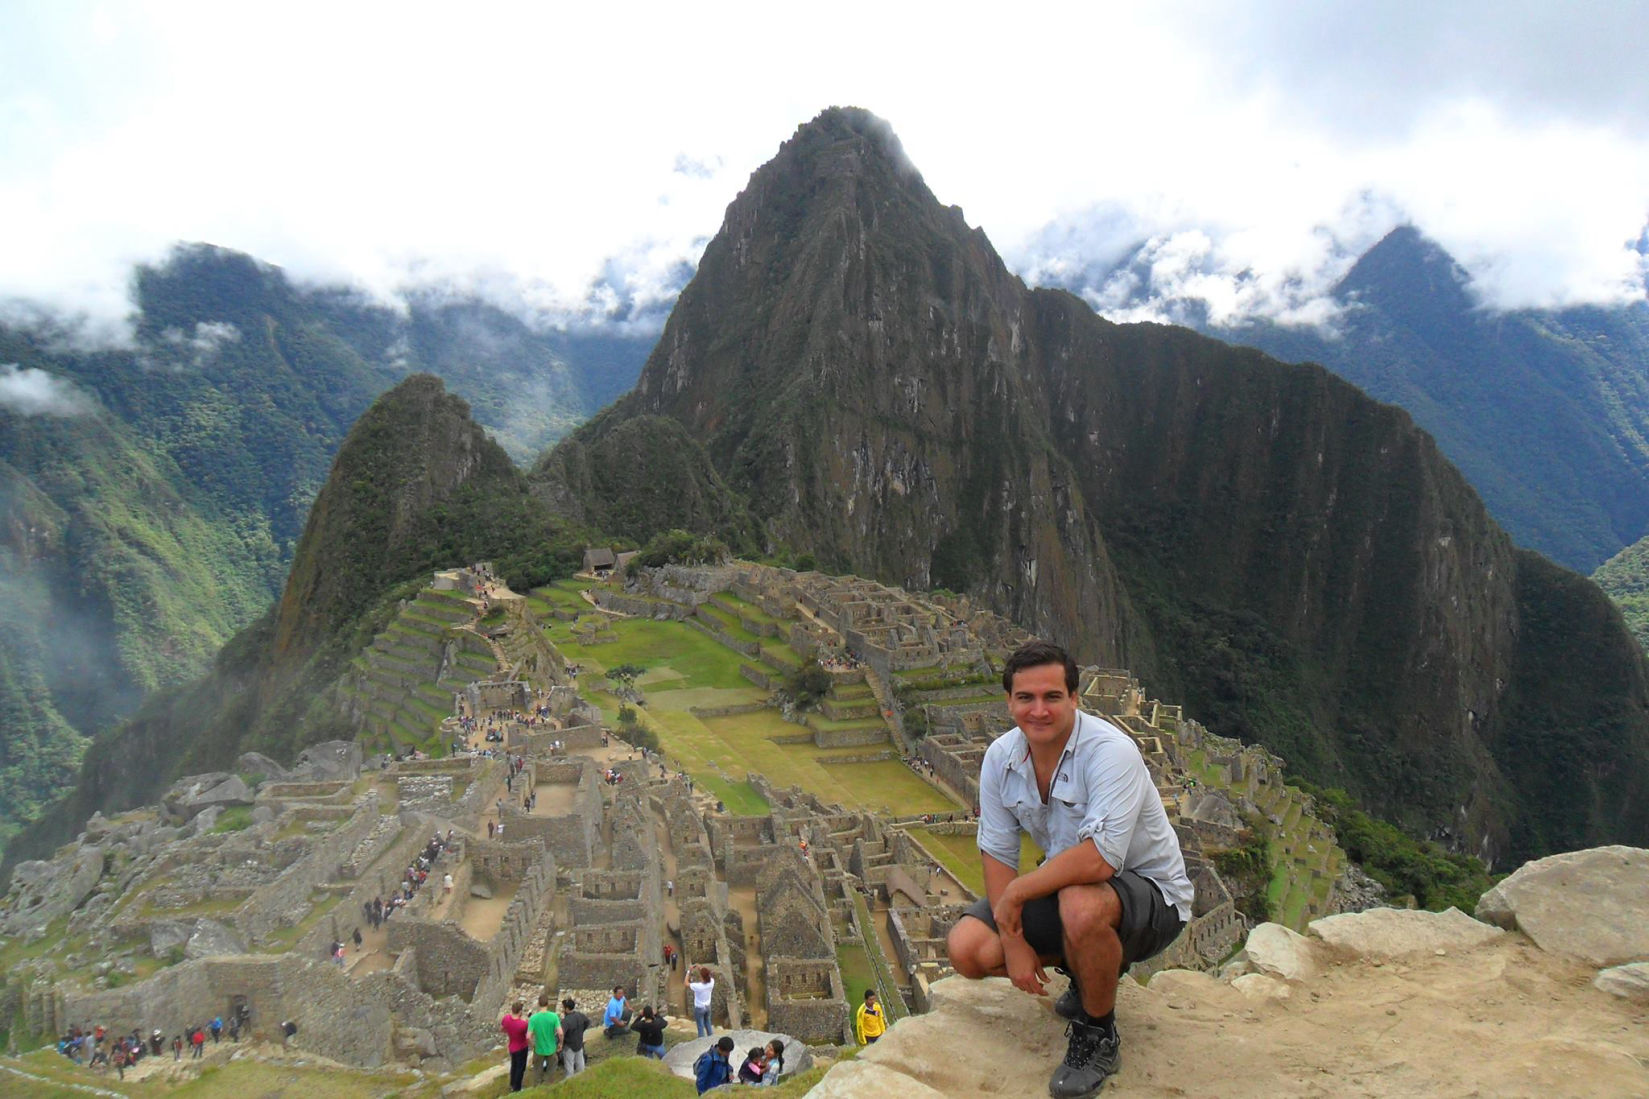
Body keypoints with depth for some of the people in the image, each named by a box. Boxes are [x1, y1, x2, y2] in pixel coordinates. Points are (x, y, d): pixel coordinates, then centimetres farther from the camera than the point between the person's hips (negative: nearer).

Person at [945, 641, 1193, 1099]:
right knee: (966, 949, -11)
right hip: (1062, 884, 6)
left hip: (1149, 893, -6)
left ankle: (1099, 1036, -9)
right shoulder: (1000, 757, -7)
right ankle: (1087, 970, 16)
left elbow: (1098, 859, -37)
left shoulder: (1110, 751, -27)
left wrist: (1016, 893, -26)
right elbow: (996, 854, -2)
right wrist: (1013, 941, -13)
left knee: (1080, 905, -40)